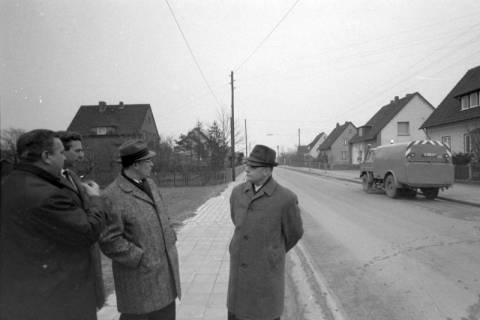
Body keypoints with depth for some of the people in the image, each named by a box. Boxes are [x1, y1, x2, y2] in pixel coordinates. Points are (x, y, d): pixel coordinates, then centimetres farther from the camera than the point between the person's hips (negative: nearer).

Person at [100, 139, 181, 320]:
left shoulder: (150, 184, 7)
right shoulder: (113, 196, -18)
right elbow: (109, 241, -19)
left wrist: (171, 244, 9)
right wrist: (143, 260, -19)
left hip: (165, 270, 7)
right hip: (139, 273, -7)